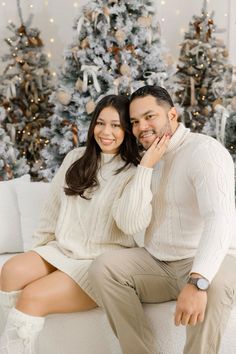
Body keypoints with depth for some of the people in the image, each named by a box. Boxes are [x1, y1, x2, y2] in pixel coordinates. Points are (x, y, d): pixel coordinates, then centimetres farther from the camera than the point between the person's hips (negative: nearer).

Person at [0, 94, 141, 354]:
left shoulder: (135, 173, -3)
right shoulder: (75, 159, 12)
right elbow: (52, 209, 17)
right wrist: (41, 249, 14)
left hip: (101, 262, -5)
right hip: (61, 250, 5)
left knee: (33, 296, -26)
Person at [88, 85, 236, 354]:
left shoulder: (204, 150, -13)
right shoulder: (145, 160, 8)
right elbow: (130, 225, -5)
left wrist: (197, 282, -43)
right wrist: (146, 166, -13)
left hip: (203, 264, -5)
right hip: (156, 264, 6)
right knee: (103, 268, -16)